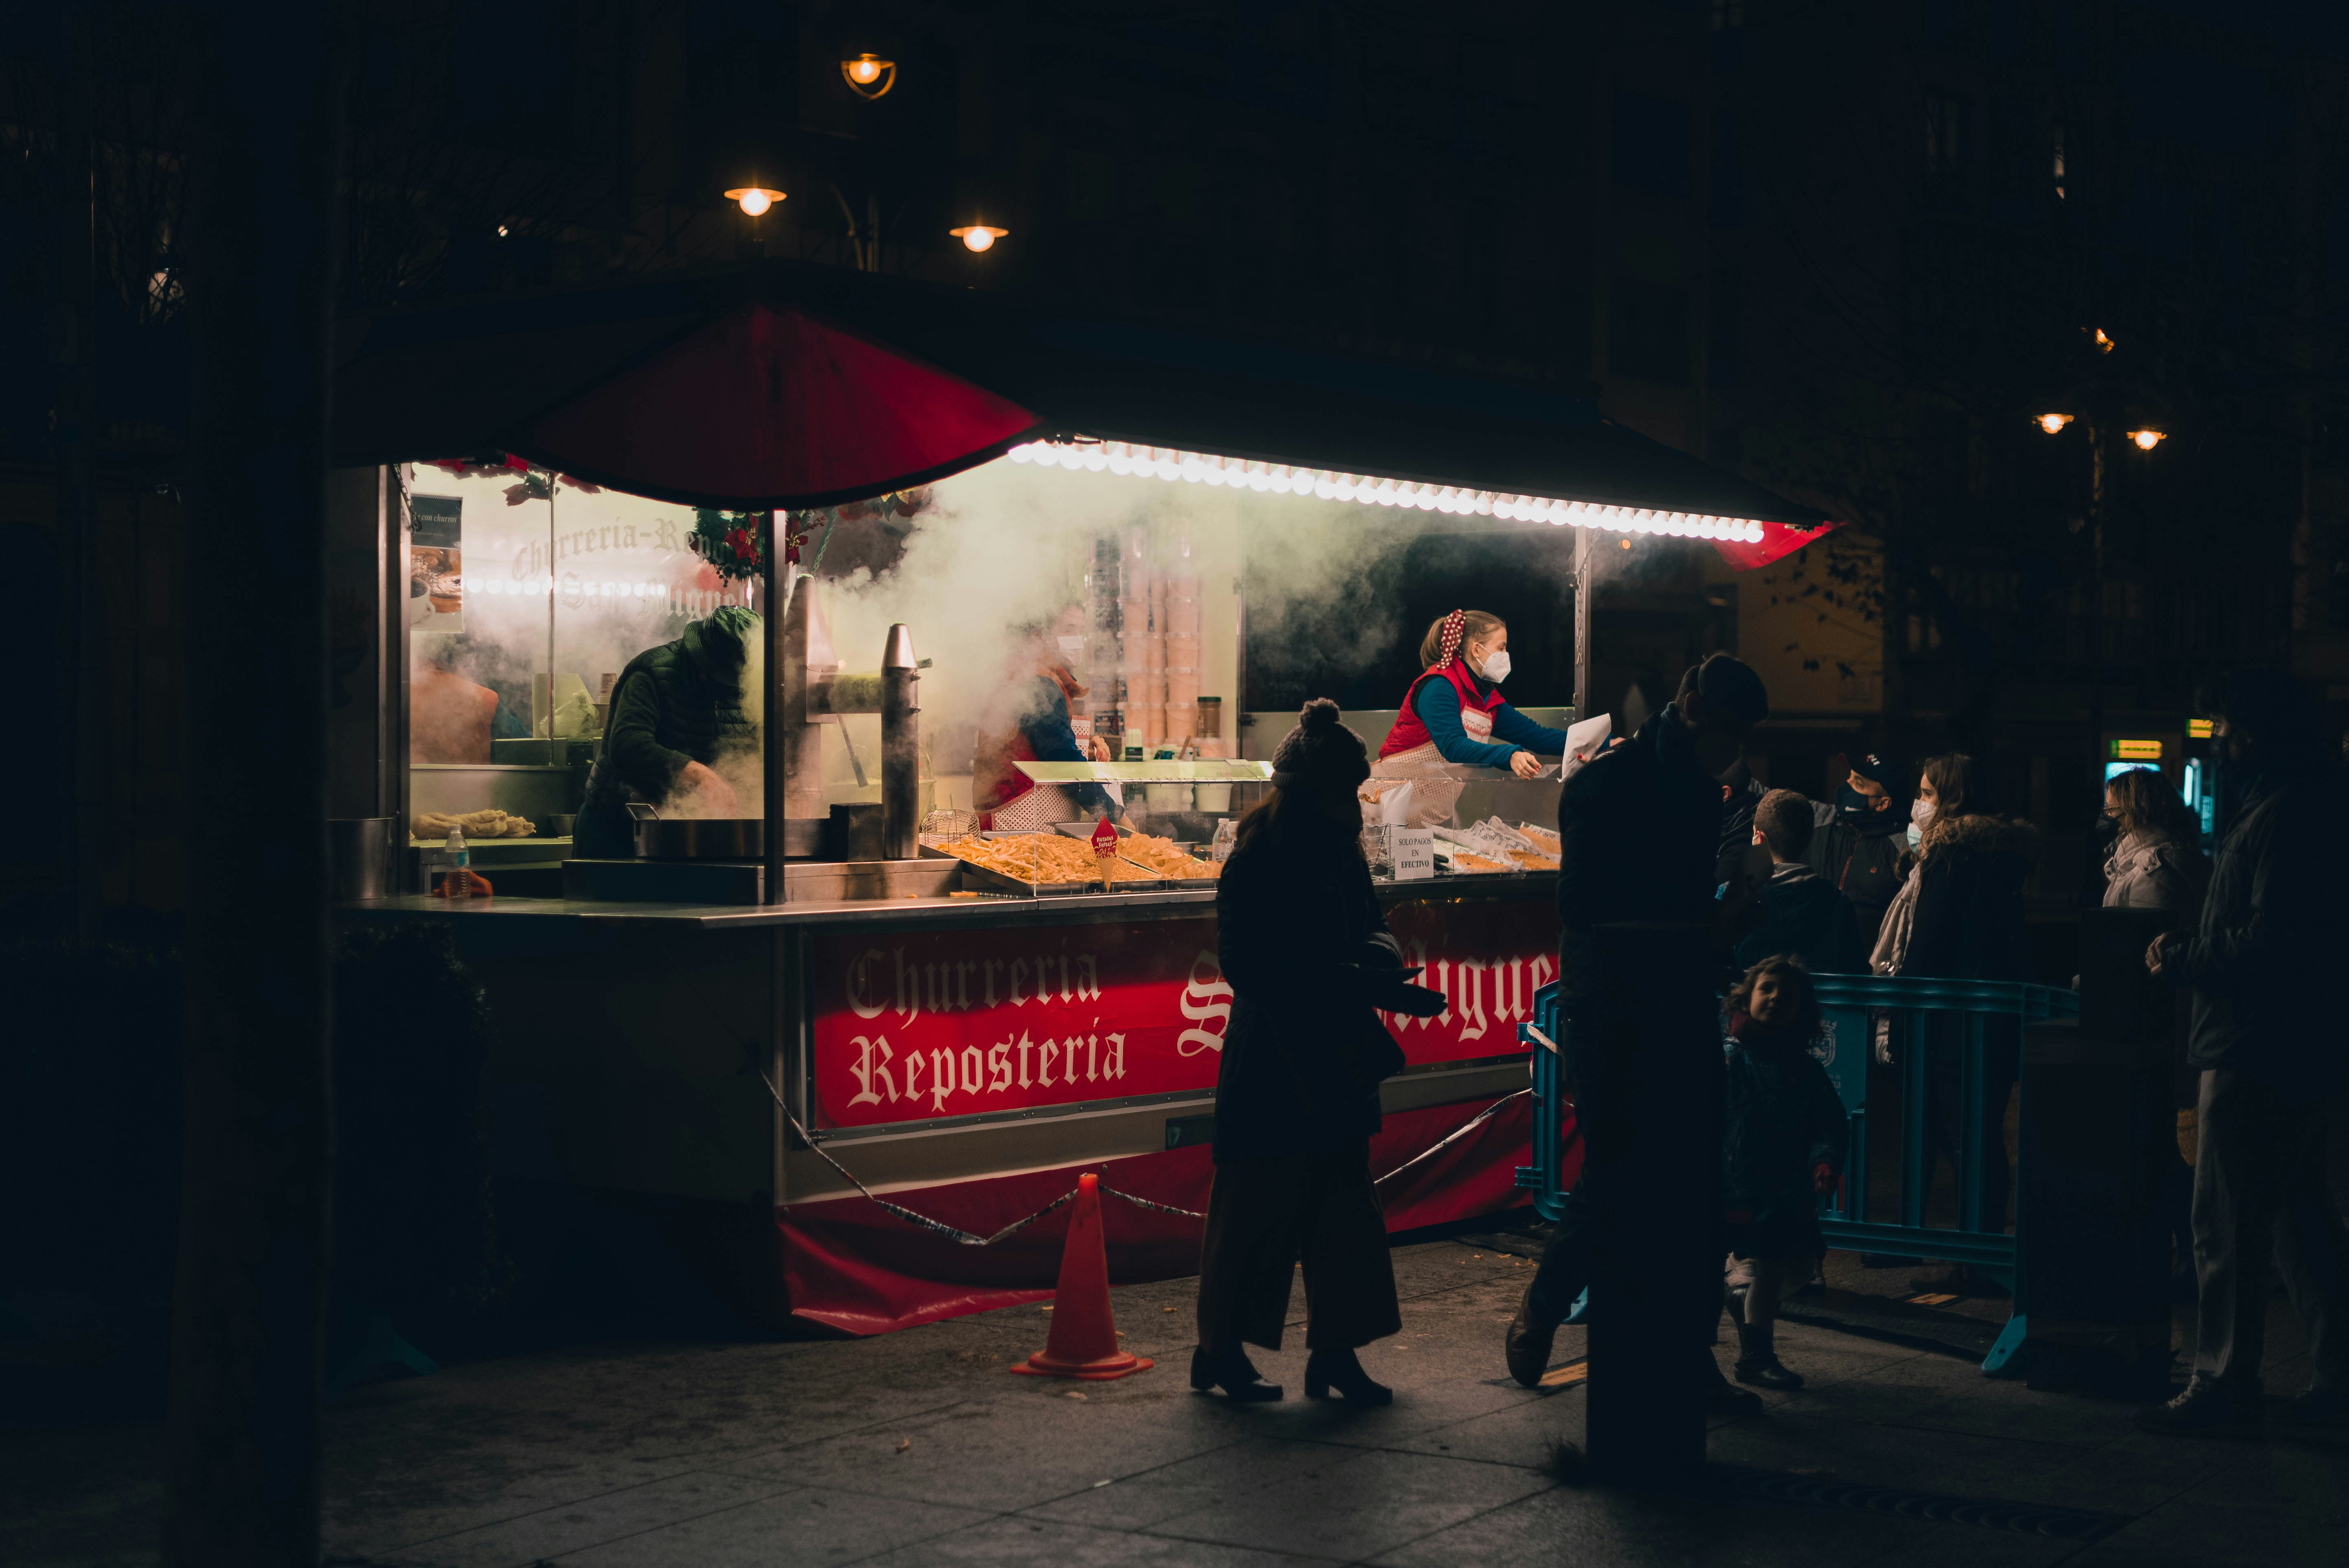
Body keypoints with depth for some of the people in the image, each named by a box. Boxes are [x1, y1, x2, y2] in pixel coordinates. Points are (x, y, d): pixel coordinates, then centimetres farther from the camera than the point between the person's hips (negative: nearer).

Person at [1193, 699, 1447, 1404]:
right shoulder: (1259, 861, -15)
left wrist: (1381, 964, -12)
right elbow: (1258, 968, -19)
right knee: (1256, 1207, 2)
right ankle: (1221, 1350, 15)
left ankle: (1334, 1351, 17)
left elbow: (1371, 927, 12)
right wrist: (1366, 984, -24)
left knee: (1345, 1209, 9)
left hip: (1336, 1065, 8)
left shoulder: (1342, 850, 9)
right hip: (1274, 1067, -8)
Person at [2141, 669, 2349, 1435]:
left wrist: (2184, 957, -11)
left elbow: (2271, 942, -24)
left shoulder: (2281, 818, -17)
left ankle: (2223, 1385, 1)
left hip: (2257, 1054, -11)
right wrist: (2192, 950, 10)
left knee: (2226, 1227, -4)